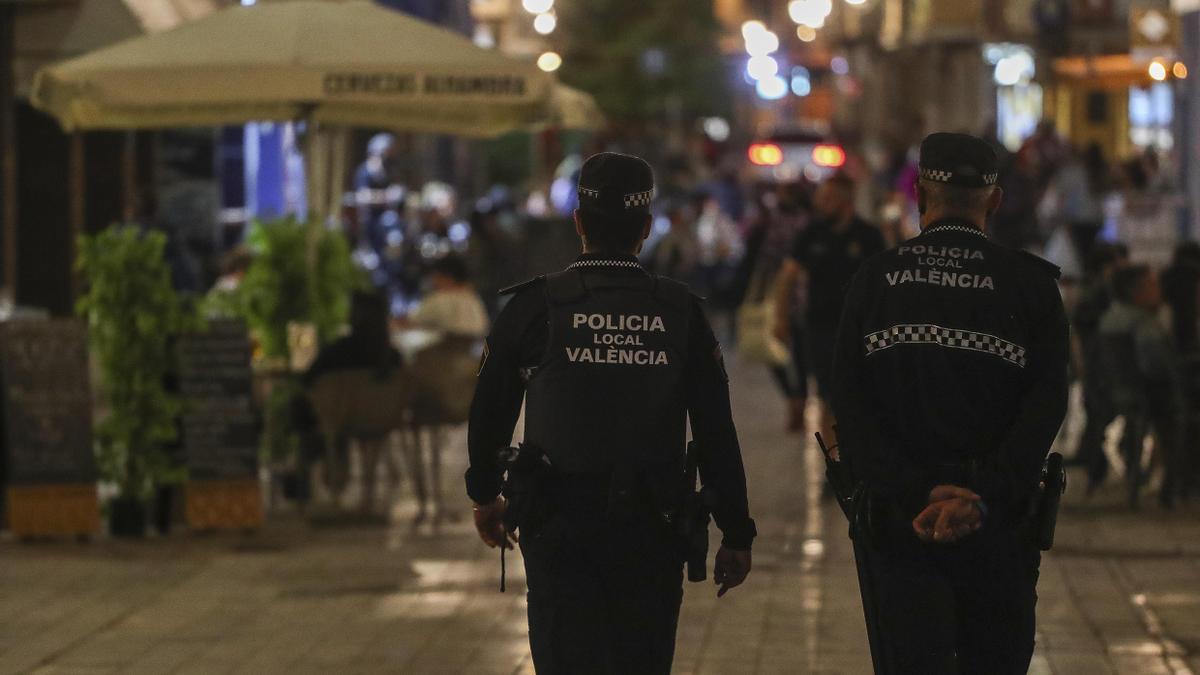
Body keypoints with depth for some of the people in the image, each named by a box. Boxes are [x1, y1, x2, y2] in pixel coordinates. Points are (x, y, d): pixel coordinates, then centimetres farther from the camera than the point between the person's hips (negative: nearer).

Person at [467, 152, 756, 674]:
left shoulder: (534, 305, -5)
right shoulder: (681, 312, -3)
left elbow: (490, 411, 7)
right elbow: (717, 434, -1)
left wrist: (485, 496, 25)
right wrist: (736, 534, 8)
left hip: (558, 531, -1)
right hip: (652, 534, 1)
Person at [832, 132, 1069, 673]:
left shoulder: (875, 279, 2)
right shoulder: (1031, 284, 0)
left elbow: (853, 410, -6)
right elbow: (1044, 407, -11)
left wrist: (916, 494, -12)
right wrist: (985, 499, -17)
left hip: (895, 521, 0)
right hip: (1000, 523, 0)